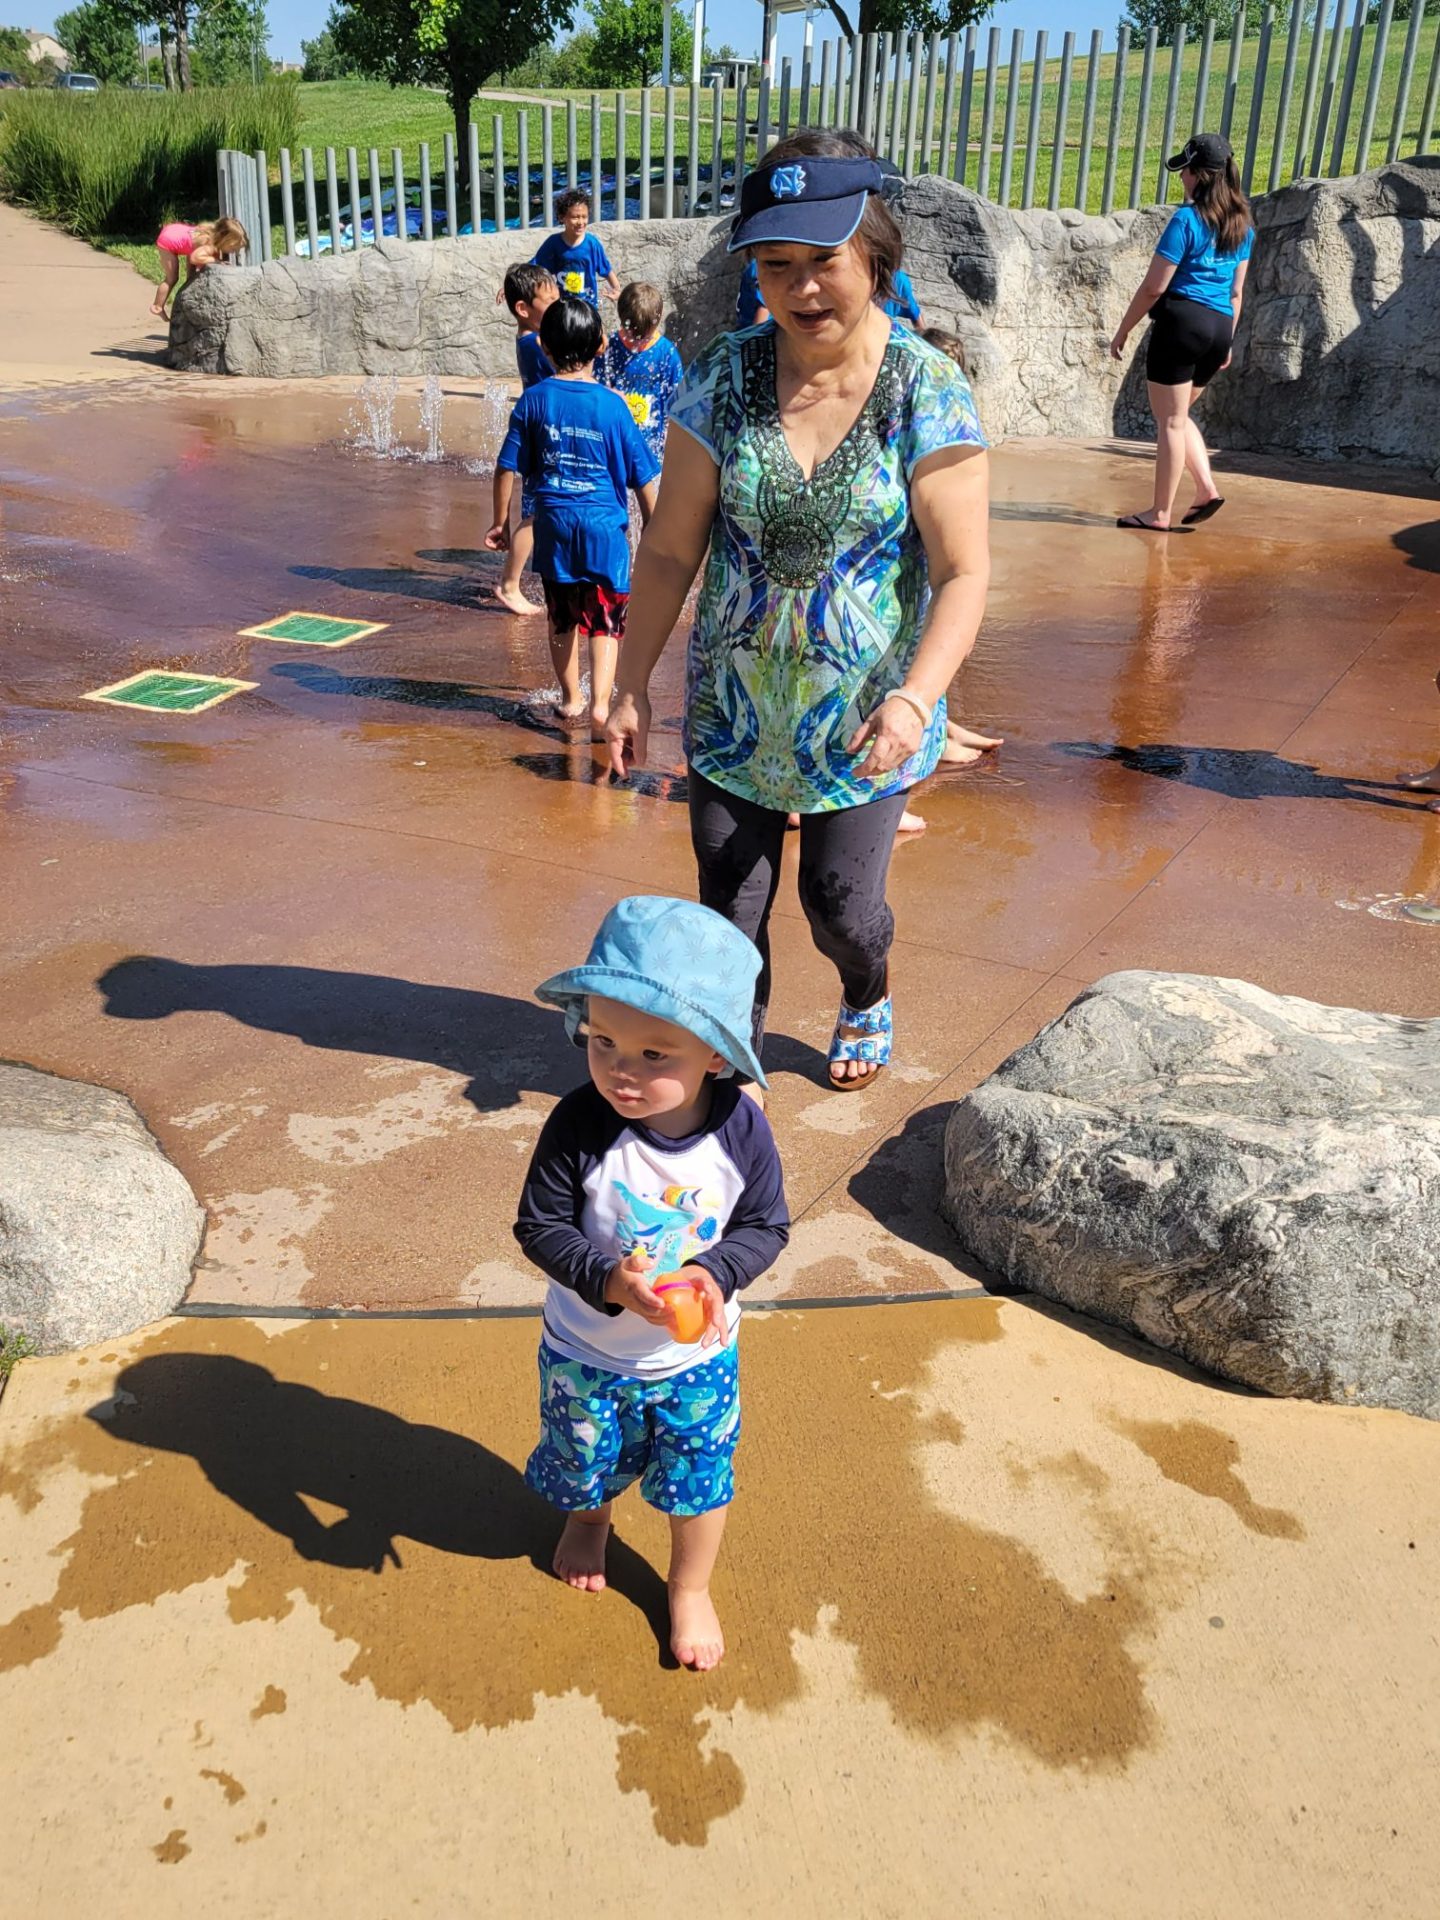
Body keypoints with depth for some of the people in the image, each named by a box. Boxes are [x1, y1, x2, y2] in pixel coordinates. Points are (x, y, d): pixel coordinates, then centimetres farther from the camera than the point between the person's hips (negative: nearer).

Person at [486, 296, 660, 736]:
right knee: (605, 622, 2)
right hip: (604, 527, -2)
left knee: (562, 618, 17)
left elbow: (507, 468, 2)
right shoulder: (611, 405, -7)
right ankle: (599, 705, -11)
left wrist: (501, 522, 14)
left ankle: (571, 698, 30)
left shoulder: (533, 401, -1)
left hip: (553, 526, 3)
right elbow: (643, 477, -3)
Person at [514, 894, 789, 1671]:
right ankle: (588, 1518, 65)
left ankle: (690, 1589, 50)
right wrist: (610, 1279, -35)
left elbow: (766, 1226, -12)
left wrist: (714, 1273, -30)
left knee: (698, 1481, 20)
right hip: (587, 1350, 0)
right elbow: (540, 1227, -20)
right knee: (584, 1460, 28)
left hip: (697, 1356, 0)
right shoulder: (579, 1126, -29)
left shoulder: (740, 1130, -25)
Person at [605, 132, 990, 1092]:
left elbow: (964, 574, -15)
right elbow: (671, 550, -1)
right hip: (735, 707, 2)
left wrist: (914, 698, -29)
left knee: (841, 907, 10)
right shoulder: (724, 378, -6)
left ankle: (868, 1000, 47)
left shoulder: (929, 391, -13)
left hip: (862, 716, -2)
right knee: (728, 912, 7)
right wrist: (632, 686, -2)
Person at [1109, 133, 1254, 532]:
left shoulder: (1187, 219, -9)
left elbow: (1154, 286, -11)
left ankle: (1160, 513, 4)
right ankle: (1206, 488, 9)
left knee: (1170, 421, -1)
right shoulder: (1242, 225, 13)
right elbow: (1236, 292, 17)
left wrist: (1123, 331, -3)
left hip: (1181, 320, -7)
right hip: (1220, 326, 7)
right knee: (1178, 415, 22)